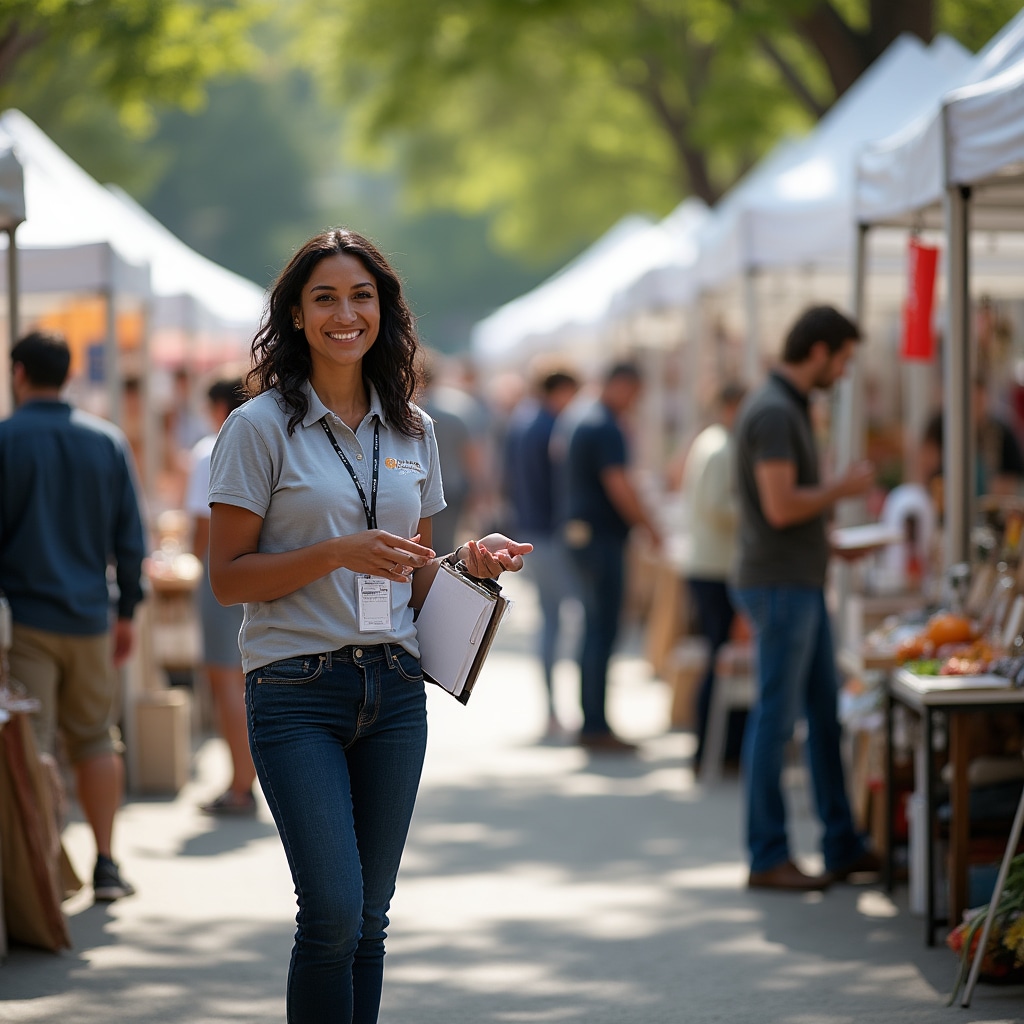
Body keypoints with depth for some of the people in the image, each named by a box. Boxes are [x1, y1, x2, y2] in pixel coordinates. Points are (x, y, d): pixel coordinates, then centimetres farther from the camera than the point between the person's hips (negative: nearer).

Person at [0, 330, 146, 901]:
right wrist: (127, 612, 15)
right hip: (91, 617, 4)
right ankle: (106, 865, 16)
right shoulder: (109, 441, 5)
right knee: (96, 740, 16)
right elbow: (131, 538, 7)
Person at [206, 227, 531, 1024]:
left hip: (395, 687, 5)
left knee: (369, 919, 7)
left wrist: (469, 563, -1)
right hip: (297, 689, -5)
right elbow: (227, 577, -7)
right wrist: (340, 553, -18)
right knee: (333, 913, -13)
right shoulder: (261, 427, -4)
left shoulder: (411, 430, 11)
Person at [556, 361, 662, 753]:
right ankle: (596, 727, -7)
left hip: (575, 527, 10)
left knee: (593, 627, 15)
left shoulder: (574, 414, 13)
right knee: (603, 630, -8)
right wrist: (649, 526, -10)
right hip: (601, 535, -10)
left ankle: (590, 723, 18)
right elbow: (618, 486, -22)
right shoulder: (607, 427, -17)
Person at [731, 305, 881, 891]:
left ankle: (843, 847, 20)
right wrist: (843, 488, -11)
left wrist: (833, 542, 19)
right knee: (777, 718, -4)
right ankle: (768, 858, 2)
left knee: (825, 713, 13)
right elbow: (781, 506, -23)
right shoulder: (774, 413, -17)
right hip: (779, 585, -10)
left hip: (802, 584, 10)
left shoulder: (792, 408, 16)